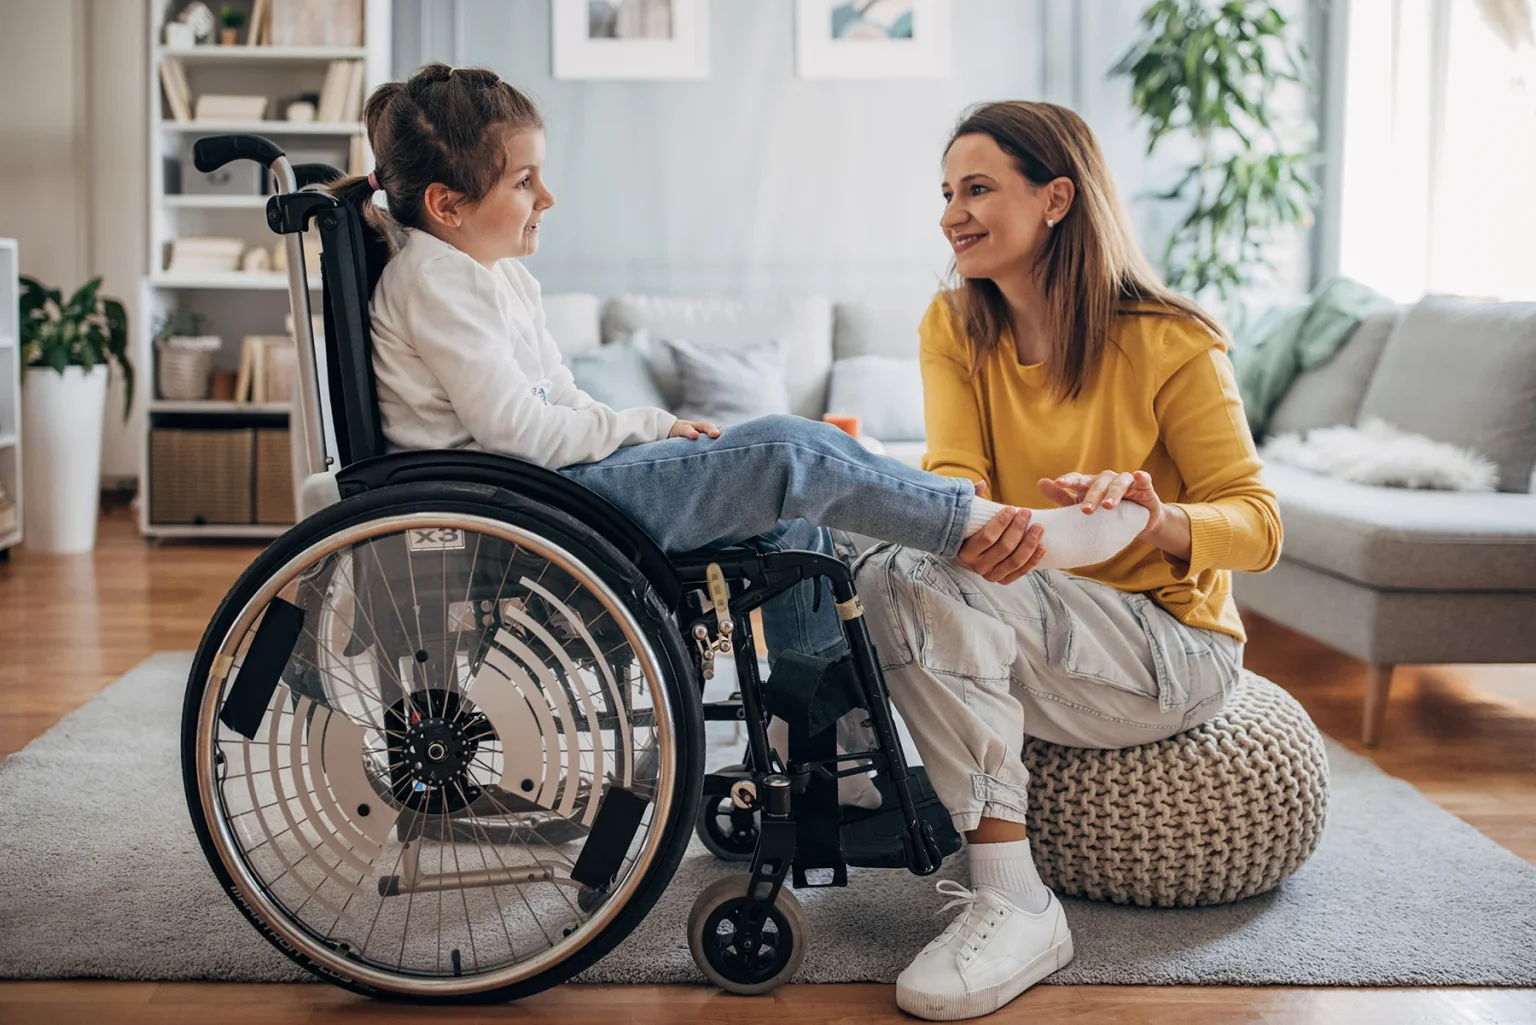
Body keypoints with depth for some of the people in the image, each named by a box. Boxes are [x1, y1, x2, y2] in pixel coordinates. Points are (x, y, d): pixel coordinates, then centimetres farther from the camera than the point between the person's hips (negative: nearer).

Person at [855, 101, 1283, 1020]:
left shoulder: (1170, 342, -12)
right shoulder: (955, 327, 2)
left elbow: (1259, 525, -13)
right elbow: (953, 477, -11)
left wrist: (1156, 519, -37)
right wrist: (972, 529, -37)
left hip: (1171, 647, -5)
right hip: (1036, 637, 5)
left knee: (916, 578, -29)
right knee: (886, 571, -24)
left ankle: (1014, 903, -28)